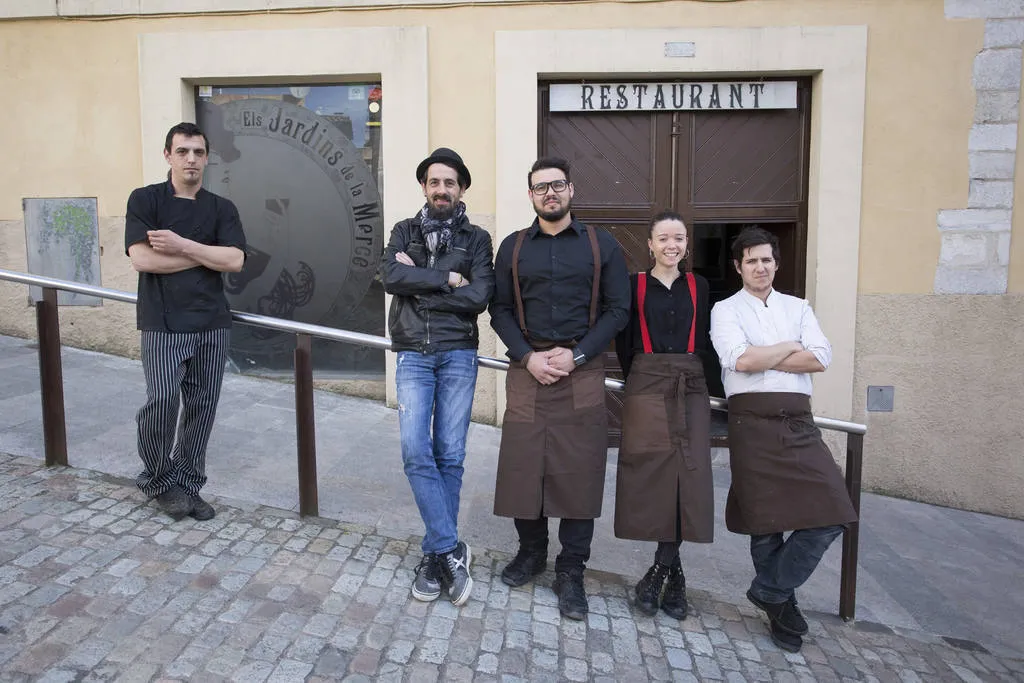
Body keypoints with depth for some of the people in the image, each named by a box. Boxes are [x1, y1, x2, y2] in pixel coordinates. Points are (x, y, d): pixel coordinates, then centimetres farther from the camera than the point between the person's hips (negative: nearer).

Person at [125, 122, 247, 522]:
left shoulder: (222, 208, 10)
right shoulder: (145, 200, 3)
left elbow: (235, 261, -4)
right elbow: (142, 258, -10)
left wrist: (181, 245, -11)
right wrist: (206, 256, -5)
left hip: (212, 323, 3)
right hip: (163, 323, -3)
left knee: (202, 407, 5)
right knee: (163, 401, -10)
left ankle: (187, 485, 21)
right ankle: (157, 480, 15)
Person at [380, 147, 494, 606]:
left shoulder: (476, 239, 6)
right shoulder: (404, 232, 11)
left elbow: (479, 297, -10)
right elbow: (390, 276, -9)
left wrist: (417, 280, -8)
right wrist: (447, 279, -11)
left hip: (458, 356, -1)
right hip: (413, 356, 1)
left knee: (450, 455, 2)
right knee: (415, 451, -11)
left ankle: (435, 554, 15)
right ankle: (451, 551, 0)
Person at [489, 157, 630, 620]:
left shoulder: (601, 245, 6)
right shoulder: (513, 247, 11)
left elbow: (618, 309, 1)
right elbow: (500, 309, 7)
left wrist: (576, 355, -10)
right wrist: (527, 356, -8)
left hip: (581, 370, -1)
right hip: (527, 369, 2)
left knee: (579, 469, -1)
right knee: (522, 463, 3)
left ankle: (570, 572, 13)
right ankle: (531, 551, 25)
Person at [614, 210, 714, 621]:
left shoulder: (698, 287, 12)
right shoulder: (634, 285, 4)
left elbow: (705, 341, 11)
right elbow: (624, 341, 4)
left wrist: (687, 377, 5)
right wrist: (639, 379, 3)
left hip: (691, 388, 2)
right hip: (646, 387, -2)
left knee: (687, 473, -3)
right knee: (652, 470, -4)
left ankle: (660, 570, 8)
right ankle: (673, 572, 9)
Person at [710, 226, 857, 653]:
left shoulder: (798, 308, 17)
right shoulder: (725, 310, 7)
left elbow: (820, 359, 1)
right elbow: (739, 359, -12)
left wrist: (761, 358, -5)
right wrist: (790, 347, 0)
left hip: (798, 422, 4)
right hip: (753, 422, -3)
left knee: (830, 515, -6)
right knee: (765, 521, 3)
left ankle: (770, 590, 12)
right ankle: (780, 604, 24)